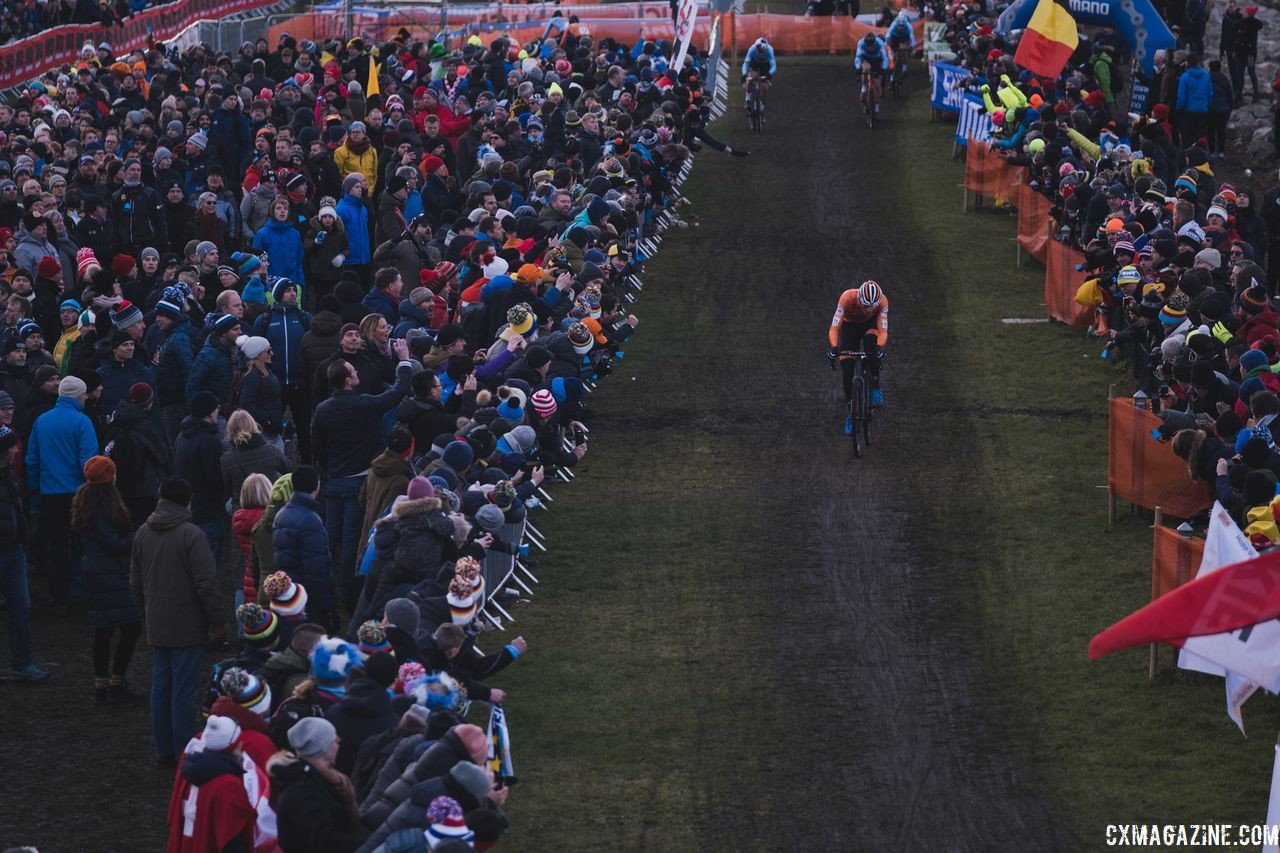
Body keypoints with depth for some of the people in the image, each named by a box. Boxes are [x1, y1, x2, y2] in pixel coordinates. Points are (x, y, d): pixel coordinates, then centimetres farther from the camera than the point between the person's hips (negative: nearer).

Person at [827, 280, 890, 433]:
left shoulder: (882, 301, -32)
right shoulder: (847, 298, -36)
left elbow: (883, 331, -35)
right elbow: (834, 329, -38)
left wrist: (879, 347, -55)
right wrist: (834, 348, -55)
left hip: (870, 324, 0)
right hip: (850, 326, 0)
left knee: (871, 343, -36)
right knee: (847, 372, -11)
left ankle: (875, 389, -23)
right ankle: (852, 413, 8)